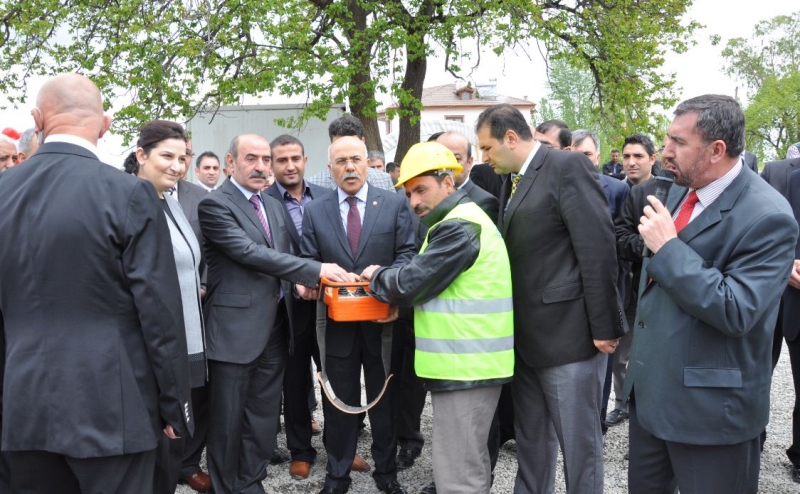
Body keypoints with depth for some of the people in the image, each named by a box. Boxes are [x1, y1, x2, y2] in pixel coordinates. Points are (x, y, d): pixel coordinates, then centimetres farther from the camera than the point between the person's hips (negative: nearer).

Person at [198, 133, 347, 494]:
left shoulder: (274, 206, 14)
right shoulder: (215, 204, -10)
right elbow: (250, 252, -21)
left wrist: (297, 282, 0)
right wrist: (314, 270, -23)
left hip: (275, 326, 7)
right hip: (236, 327, -7)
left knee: (264, 416, 15)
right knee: (229, 419, 5)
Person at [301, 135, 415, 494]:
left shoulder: (395, 203, -1)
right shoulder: (314, 211, 3)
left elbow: (407, 254, -5)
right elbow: (308, 262, 2)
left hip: (382, 317, 0)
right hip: (337, 320, 1)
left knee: (384, 399, 14)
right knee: (339, 402, 12)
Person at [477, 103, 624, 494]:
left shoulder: (568, 166, -13)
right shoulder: (513, 180, 13)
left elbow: (598, 250, -18)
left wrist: (603, 326, -18)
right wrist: (514, 325, 12)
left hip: (568, 332, -8)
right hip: (528, 334, 9)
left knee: (578, 442, 5)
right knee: (530, 438, 20)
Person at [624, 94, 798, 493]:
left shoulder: (766, 217, -20)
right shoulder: (680, 191, 6)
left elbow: (736, 312, -28)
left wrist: (667, 247, -25)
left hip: (709, 404, -8)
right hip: (650, 388, 8)